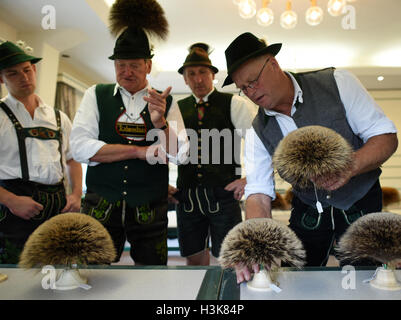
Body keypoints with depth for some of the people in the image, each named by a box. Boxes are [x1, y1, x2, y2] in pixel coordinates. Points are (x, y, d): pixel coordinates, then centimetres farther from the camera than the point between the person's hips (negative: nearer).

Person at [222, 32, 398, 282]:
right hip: (308, 212, 2)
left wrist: (349, 166, -35)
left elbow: (386, 137, -14)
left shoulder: (337, 83, -15)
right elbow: (259, 194, -14)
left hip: (361, 206, -1)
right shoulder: (259, 132, -8)